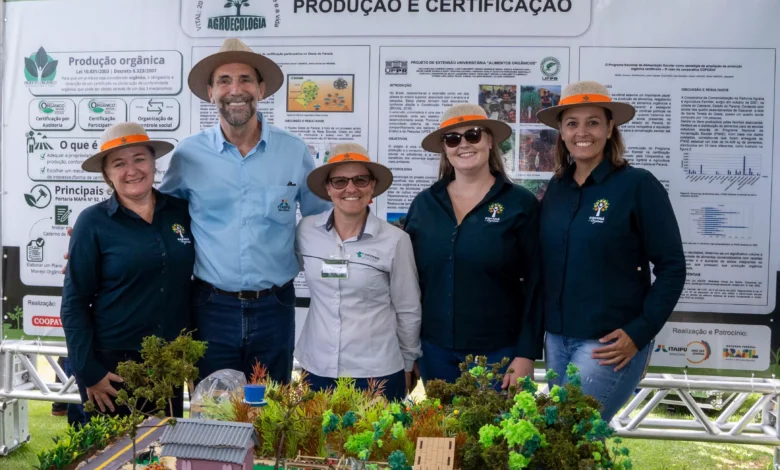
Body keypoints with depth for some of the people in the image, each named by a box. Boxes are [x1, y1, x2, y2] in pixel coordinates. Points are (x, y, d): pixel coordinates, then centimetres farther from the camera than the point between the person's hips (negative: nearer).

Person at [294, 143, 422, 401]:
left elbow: (408, 311, -2)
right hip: (317, 368, 3)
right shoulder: (306, 230, -3)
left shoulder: (395, 239, -10)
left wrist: (407, 366, 5)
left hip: (378, 372, -2)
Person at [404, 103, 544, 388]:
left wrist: (526, 354, -10)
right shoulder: (423, 204, 3)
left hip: (500, 351, -3)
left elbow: (535, 286, -6)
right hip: (435, 351, 3)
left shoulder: (521, 204, -5)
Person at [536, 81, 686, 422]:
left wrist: (639, 333, -14)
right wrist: (546, 326, 6)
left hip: (610, 343, -5)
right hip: (557, 338, 6)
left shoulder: (638, 185, -10)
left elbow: (672, 268, -9)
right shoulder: (556, 188, 5)